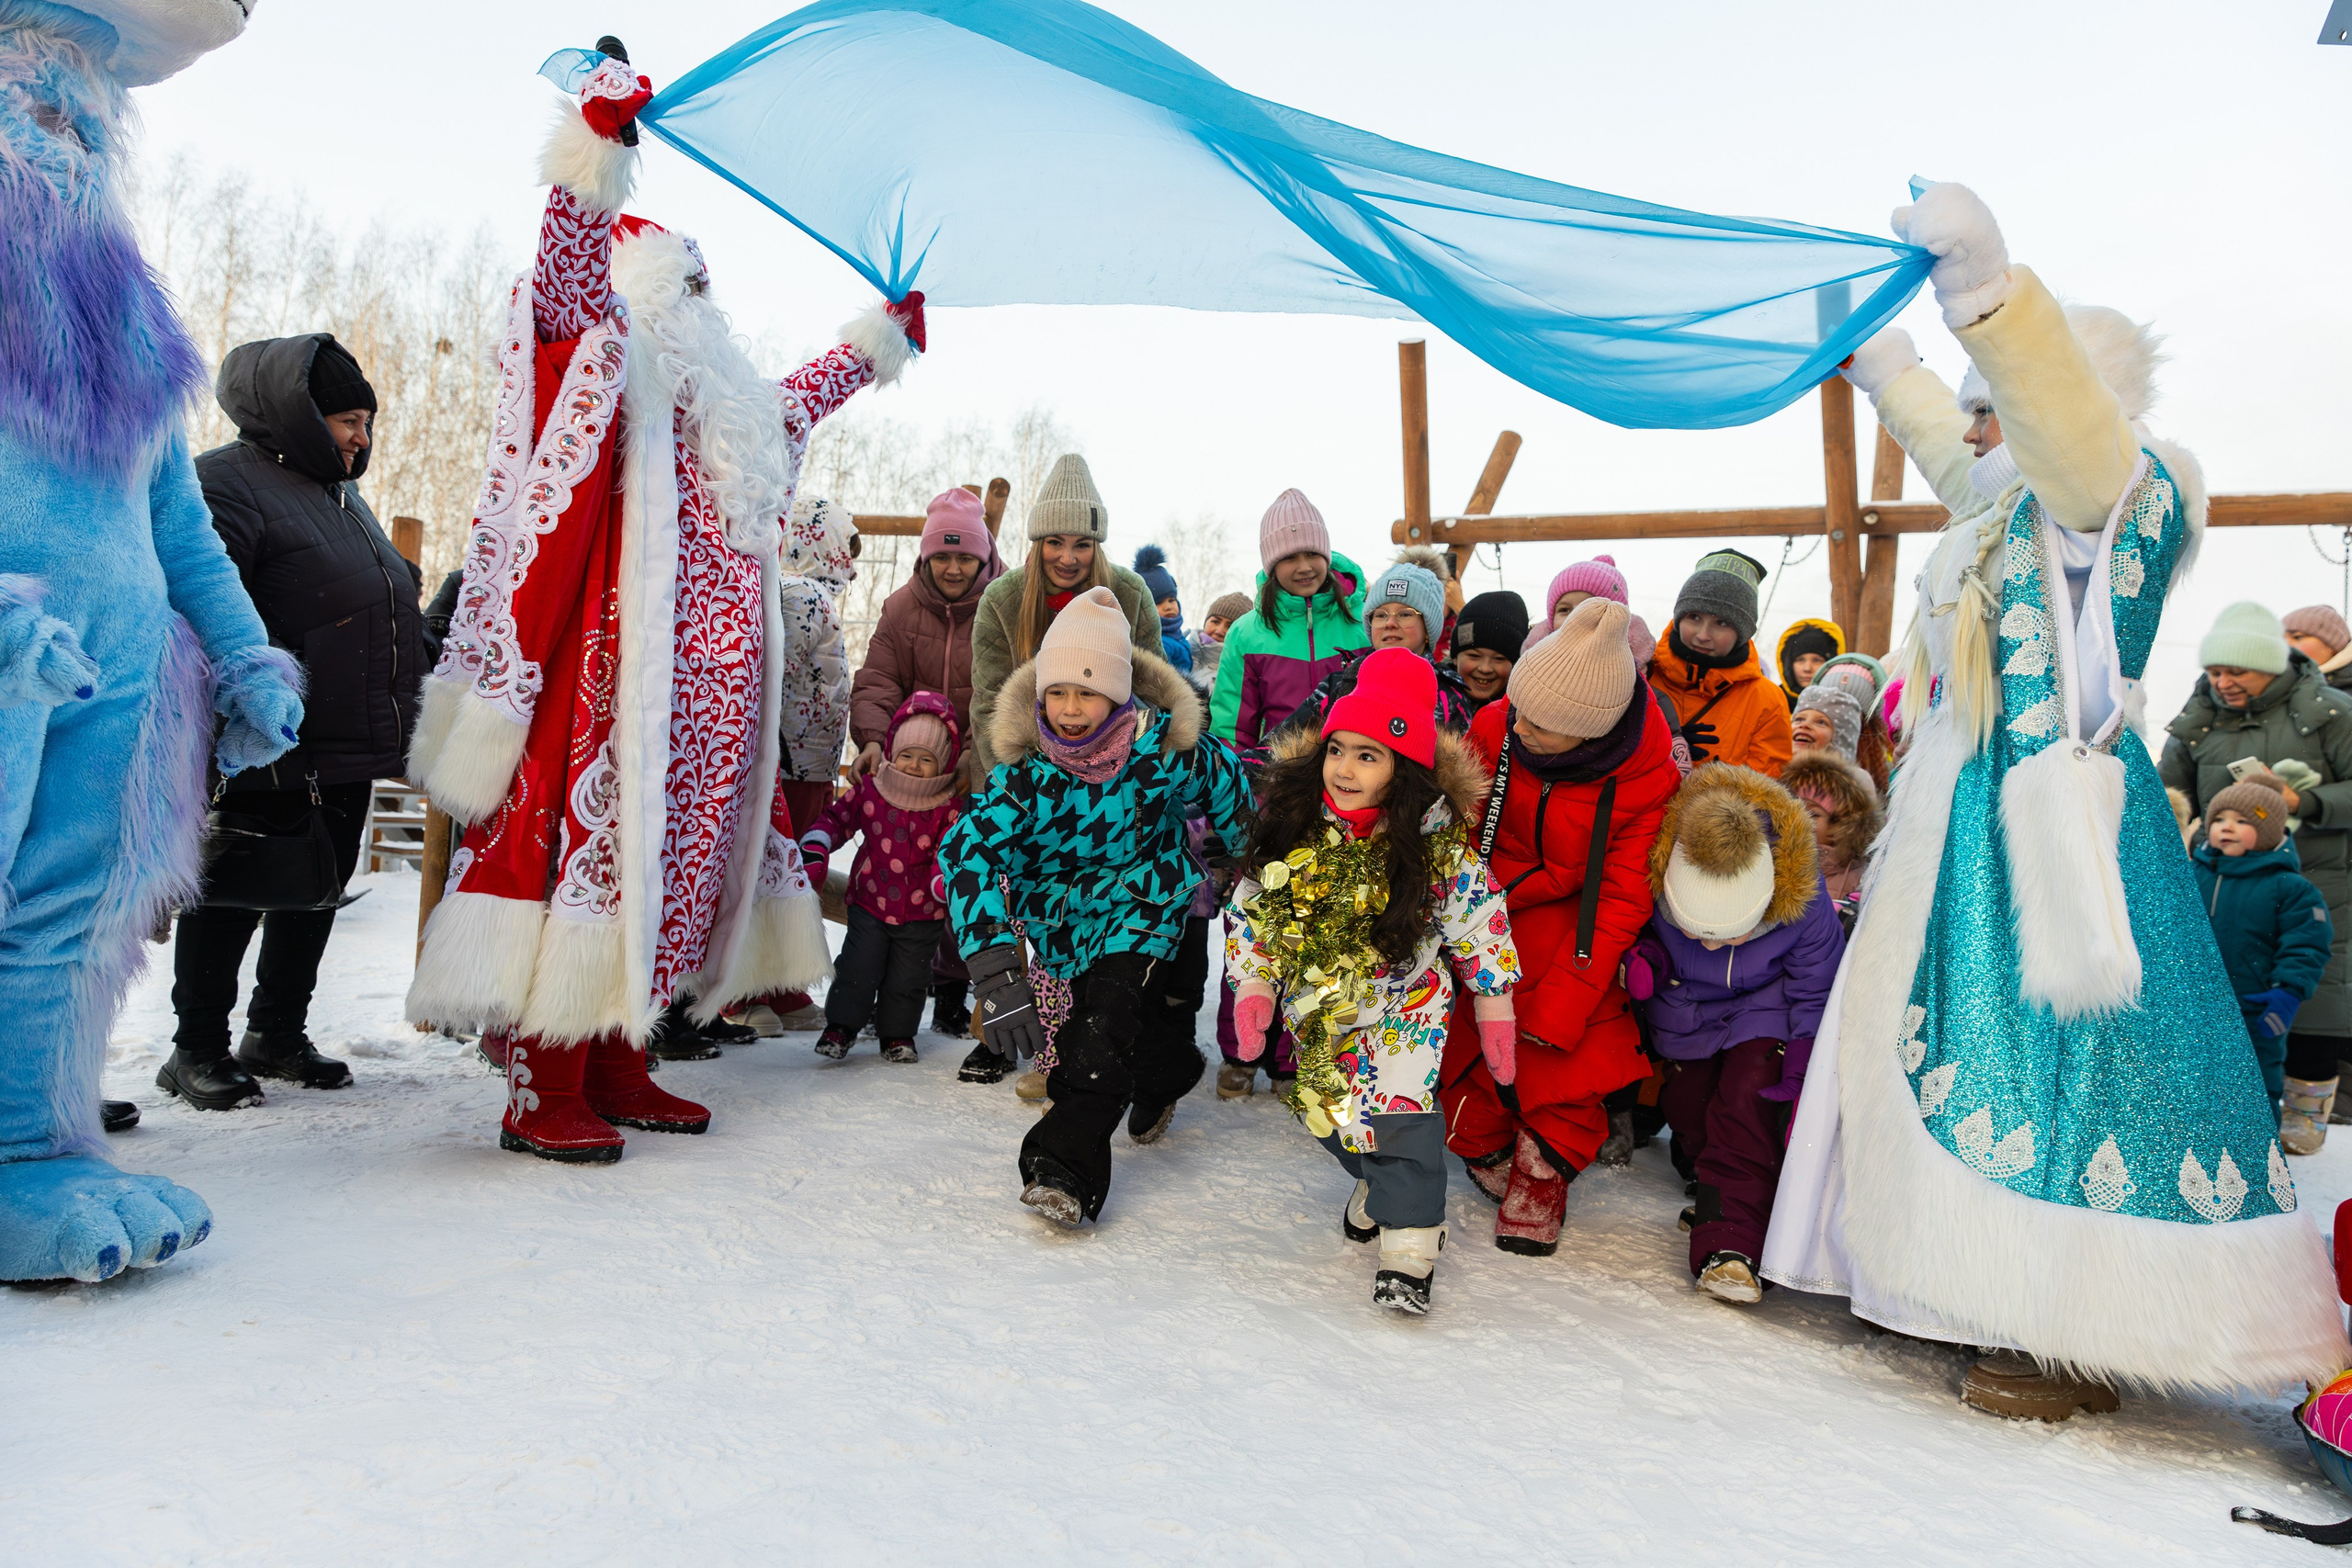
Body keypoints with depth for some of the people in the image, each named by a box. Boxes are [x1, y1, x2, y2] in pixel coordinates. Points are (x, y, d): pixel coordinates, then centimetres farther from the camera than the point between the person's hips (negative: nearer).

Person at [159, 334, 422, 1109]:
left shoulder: (343, 492, 21)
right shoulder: (225, 482, -8)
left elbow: (387, 600, 29)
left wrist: (395, 735, 26)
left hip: (350, 752, 9)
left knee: (318, 893, 14)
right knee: (233, 896, 0)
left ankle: (278, 1035, 28)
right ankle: (196, 1049, 13)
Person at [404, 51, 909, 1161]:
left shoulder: (730, 409, 24)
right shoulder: (616, 373, -1)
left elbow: (802, 396, 44)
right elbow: (569, 289, -21)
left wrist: (876, 339, 54)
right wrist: (594, 159, -32)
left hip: (709, 705, 9)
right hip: (627, 686, -9)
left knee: (670, 864, 10)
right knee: (596, 845, -10)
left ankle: (613, 1067, 18)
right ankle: (541, 1094, -5)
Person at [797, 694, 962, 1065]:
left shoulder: (949, 807, -9)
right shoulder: (870, 790, -4)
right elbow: (837, 817, 8)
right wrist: (813, 850, -4)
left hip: (922, 914, -1)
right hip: (870, 904, 1)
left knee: (907, 978, 8)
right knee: (857, 969, 1)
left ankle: (897, 1033, 27)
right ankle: (841, 1025, 21)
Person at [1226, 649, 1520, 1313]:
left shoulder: (1439, 845, -16)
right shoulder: (1295, 829, -8)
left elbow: (1478, 925, -6)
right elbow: (1252, 909, 0)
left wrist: (1494, 1009, -4)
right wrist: (1253, 986, -6)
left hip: (1404, 1003, -4)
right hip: (1319, 1007, 4)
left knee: (1398, 1109, -17)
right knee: (1329, 1110, 12)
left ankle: (1411, 1243, -3)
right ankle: (1378, 1183, 41)